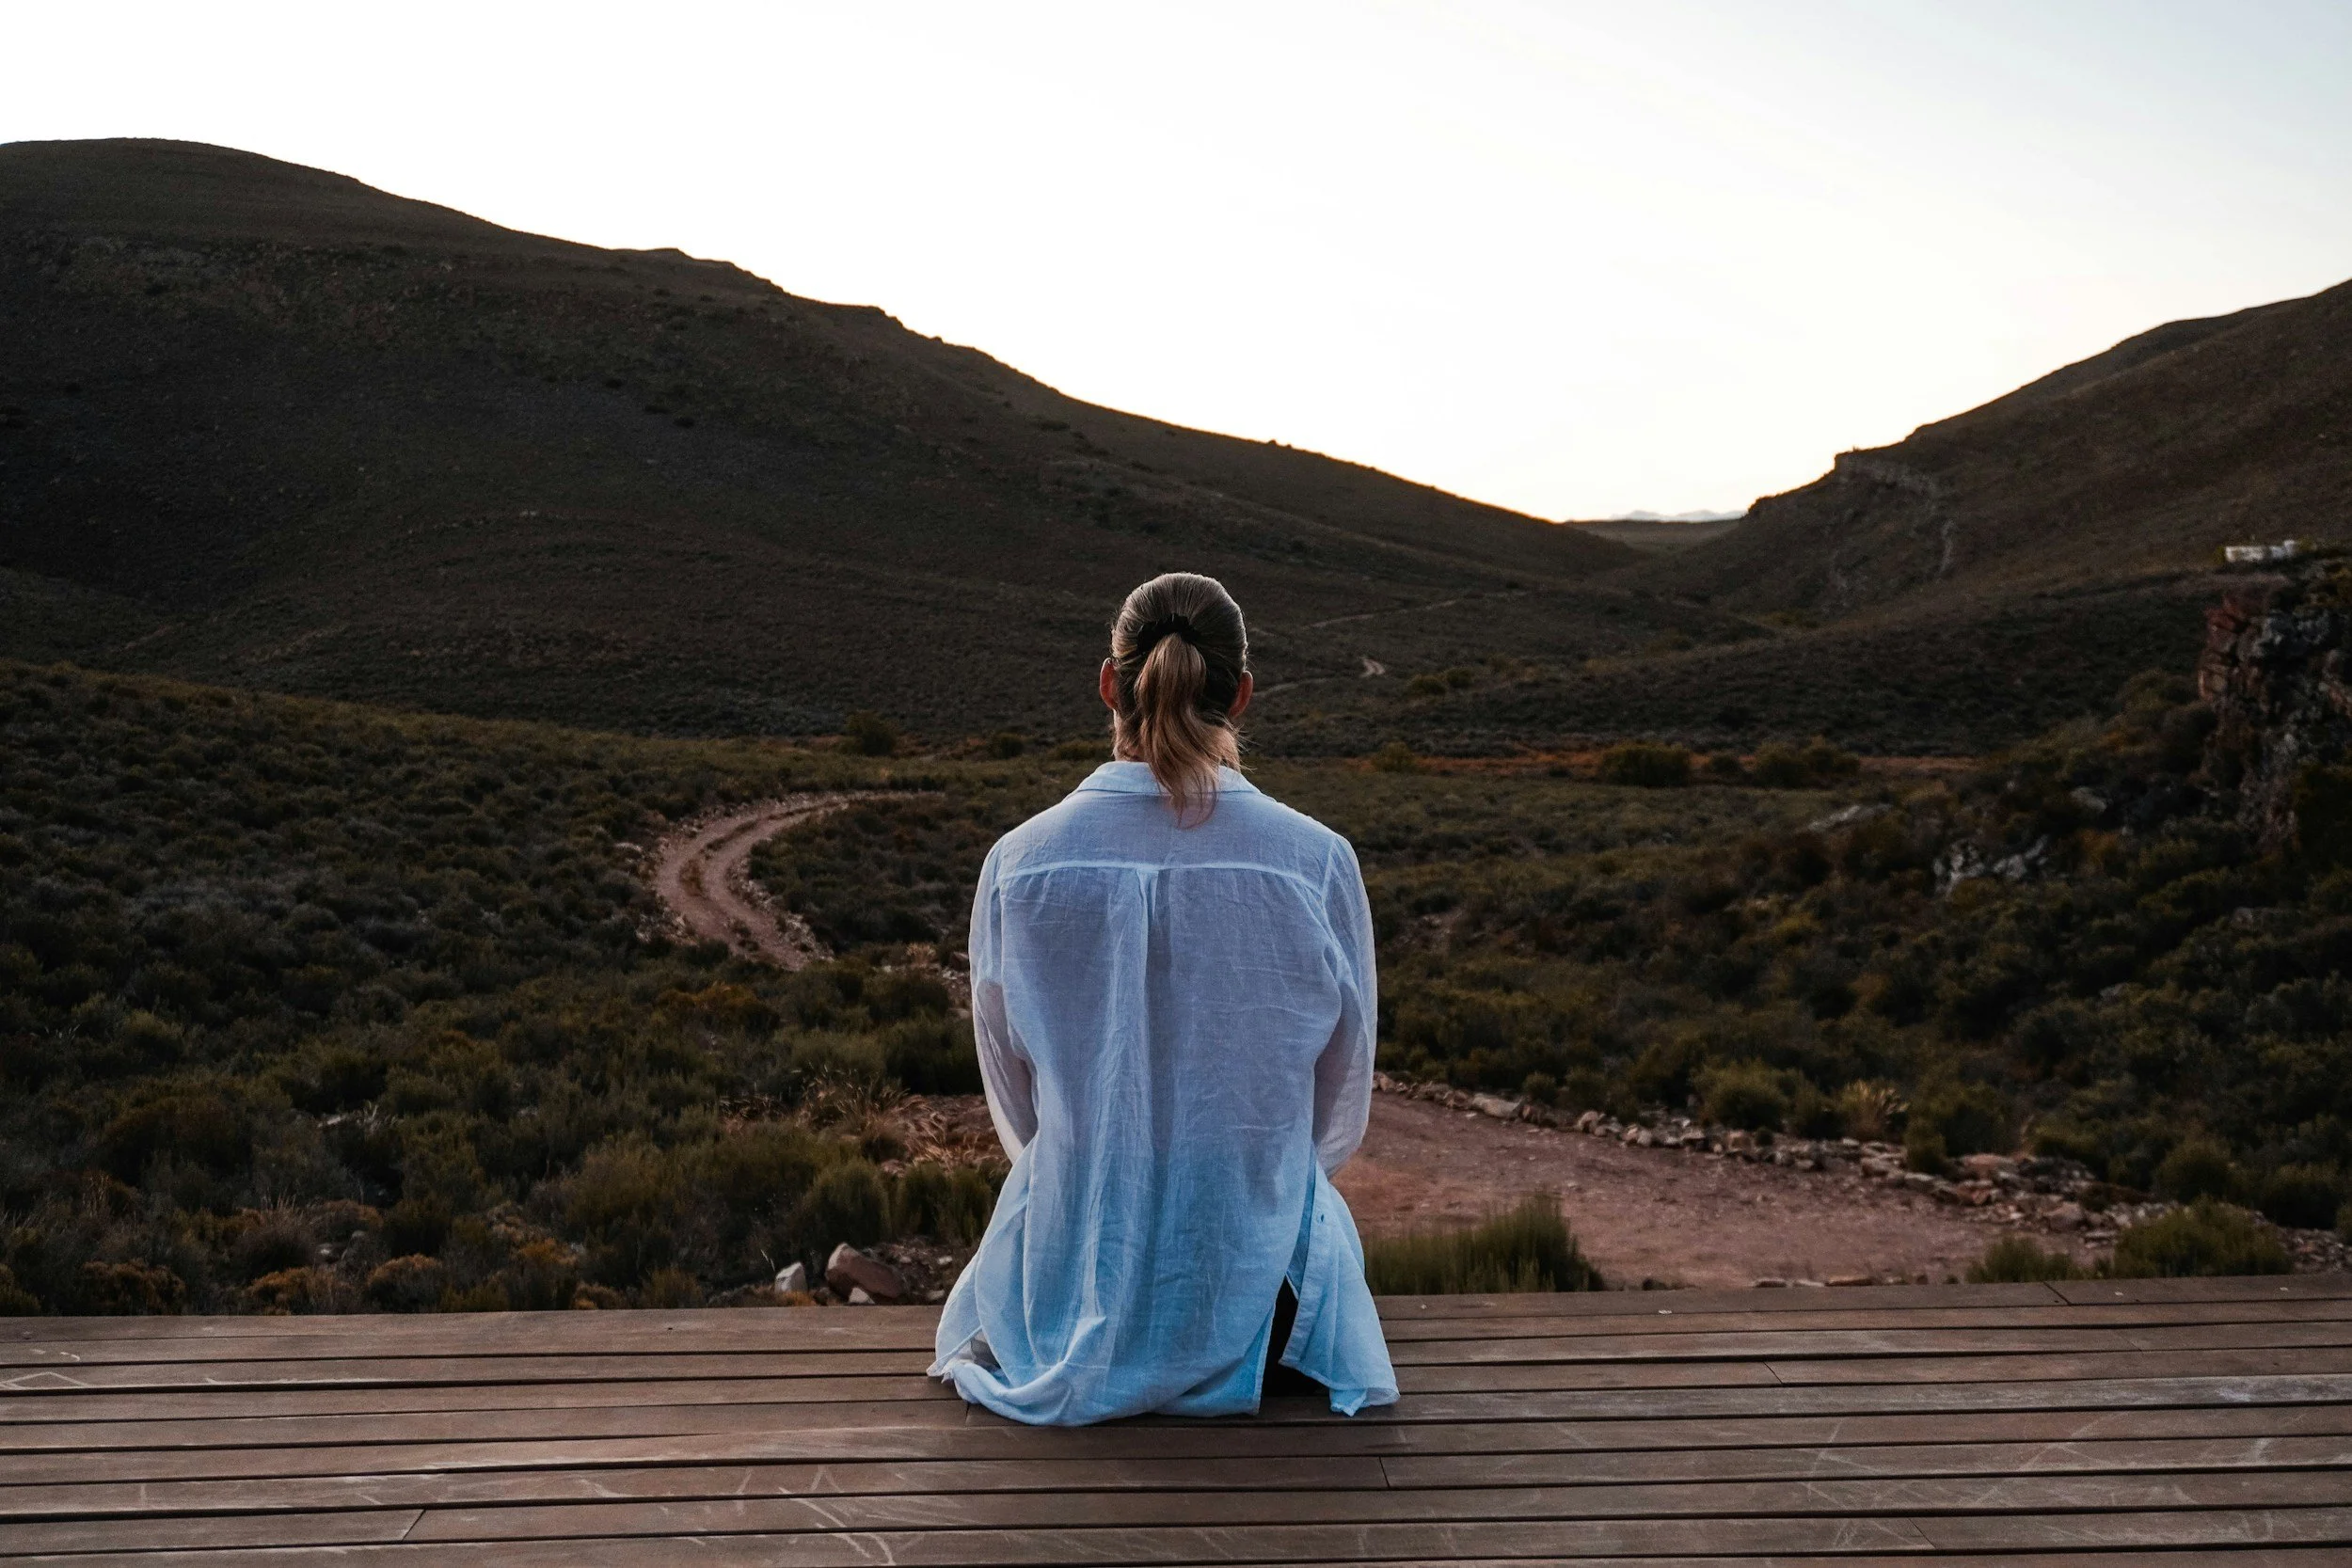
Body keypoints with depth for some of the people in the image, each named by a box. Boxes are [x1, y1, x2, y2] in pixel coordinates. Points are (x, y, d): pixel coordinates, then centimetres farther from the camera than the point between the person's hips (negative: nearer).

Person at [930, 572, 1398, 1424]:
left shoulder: (1019, 864, -15)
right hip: (1256, 1280, -1)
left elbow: (1019, 1112, -1)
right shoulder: (1319, 864, -18)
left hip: (1079, 1285, 2)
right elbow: (1339, 1113, -4)